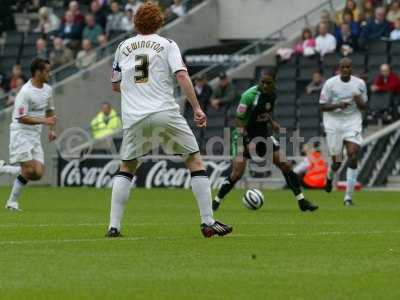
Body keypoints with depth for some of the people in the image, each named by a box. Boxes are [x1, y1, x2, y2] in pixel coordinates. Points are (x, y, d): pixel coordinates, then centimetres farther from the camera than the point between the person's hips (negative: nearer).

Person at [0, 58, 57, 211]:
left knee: (38, 173, -4)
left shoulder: (47, 89, 9)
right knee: (29, 170, -16)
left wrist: (51, 129, 14)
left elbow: (49, 110, 26)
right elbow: (21, 118, -20)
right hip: (21, 134, -8)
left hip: (35, 135, 8)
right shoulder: (25, 92, -17)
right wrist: (43, 121, -24)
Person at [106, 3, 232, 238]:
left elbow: (115, 85, 24)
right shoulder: (167, 45, 6)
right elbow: (182, 77, -7)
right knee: (195, 161, 7)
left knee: (126, 169, 17)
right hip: (166, 112, -3)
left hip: (133, 118, 3)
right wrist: (197, 108, -6)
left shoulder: (123, 47, 15)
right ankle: (208, 222, -1)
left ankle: (114, 226, 6)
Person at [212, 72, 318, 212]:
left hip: (263, 133, 6)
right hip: (245, 135, -6)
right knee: (237, 173, -14)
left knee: (284, 164, -3)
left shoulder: (272, 94, -1)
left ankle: (301, 201, 5)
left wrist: (271, 122, 2)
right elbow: (239, 120, -20)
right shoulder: (249, 96, -22)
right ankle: (216, 201, 4)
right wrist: (247, 142, -28)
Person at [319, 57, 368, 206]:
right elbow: (322, 106, -3)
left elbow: (364, 107, 9)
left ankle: (348, 196, -9)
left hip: (353, 123, 1)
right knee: (337, 161, -1)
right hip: (333, 123, -1)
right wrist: (338, 105, -21)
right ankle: (330, 177, 38)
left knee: (353, 157, -14)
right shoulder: (330, 84, -5)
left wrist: (359, 102, -15)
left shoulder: (360, 84, 1)